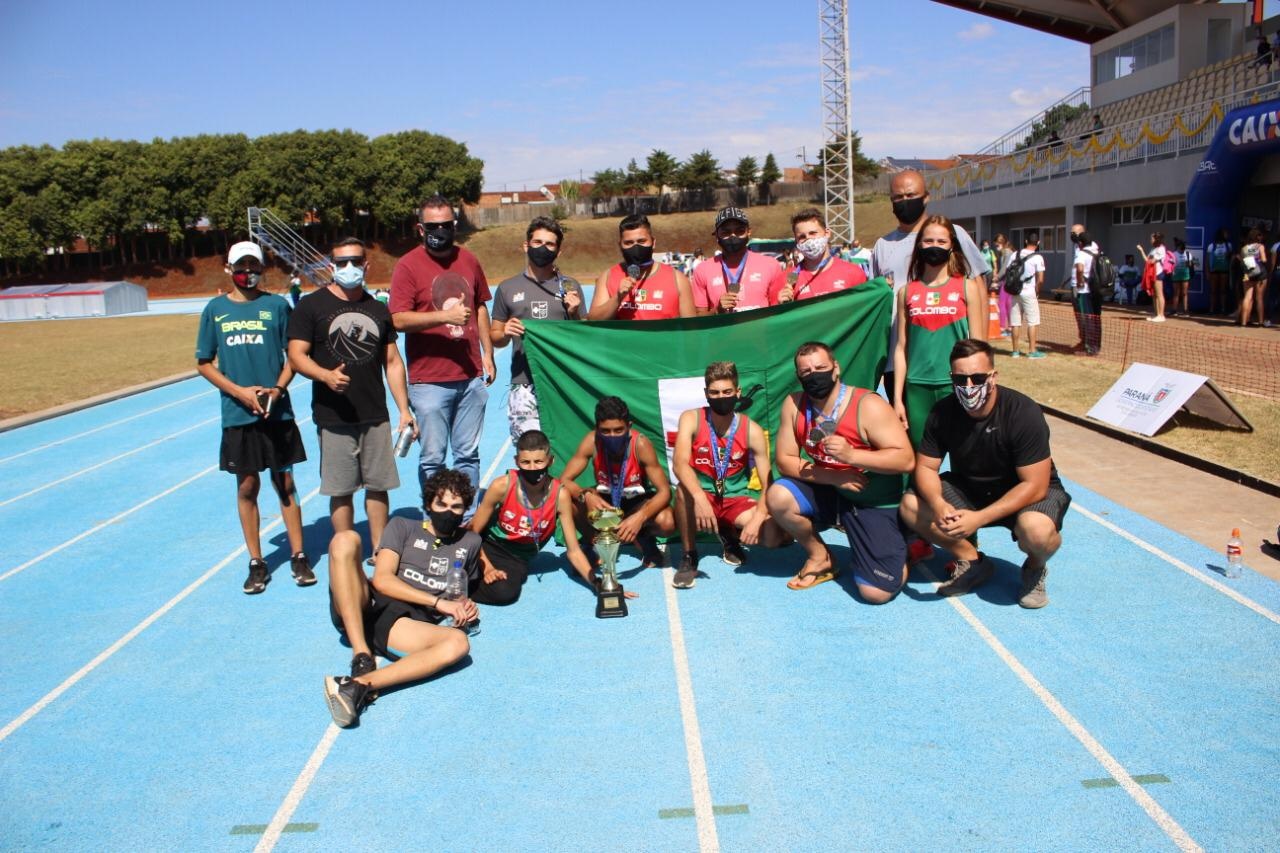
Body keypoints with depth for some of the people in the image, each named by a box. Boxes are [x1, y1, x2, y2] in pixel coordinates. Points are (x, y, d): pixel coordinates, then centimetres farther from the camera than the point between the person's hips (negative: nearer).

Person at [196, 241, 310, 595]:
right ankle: (256, 563, 18)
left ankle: (299, 556, 16)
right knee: (247, 487, 8)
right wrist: (240, 392, -8)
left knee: (284, 483, 5)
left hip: (277, 411, -1)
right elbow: (204, 364, 6)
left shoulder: (277, 304, 1)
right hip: (237, 415, 1)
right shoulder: (215, 309, 4)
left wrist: (278, 389, -13)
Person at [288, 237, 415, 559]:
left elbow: (393, 362, 14)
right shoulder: (311, 305, 0)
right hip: (334, 419, -3)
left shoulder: (378, 309, 12)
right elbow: (296, 355, -6)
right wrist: (325, 375, -26)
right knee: (341, 490, 3)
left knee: (378, 485, 9)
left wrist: (404, 409, 7)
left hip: (376, 417, 4)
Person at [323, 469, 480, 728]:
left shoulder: (470, 542, 22)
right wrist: (439, 602, -8)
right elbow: (382, 580, 0)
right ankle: (362, 657, -32)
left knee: (458, 643, -32)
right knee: (345, 539, -25)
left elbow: (462, 589, 34)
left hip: (407, 624, 1)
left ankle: (359, 685, -46)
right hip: (366, 606, -1)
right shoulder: (402, 527, 13)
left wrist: (465, 607, 8)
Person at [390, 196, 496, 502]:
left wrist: (488, 354, 16)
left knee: (468, 454, 12)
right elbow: (398, 319, -13)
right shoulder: (408, 265, -6)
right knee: (432, 459, 2)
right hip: (429, 381, -4)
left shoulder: (468, 260, 10)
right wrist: (445, 316, -21)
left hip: (471, 376, 5)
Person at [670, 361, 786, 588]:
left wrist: (757, 518, -29)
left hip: (736, 499, 1)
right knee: (684, 489, -37)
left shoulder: (752, 430, -11)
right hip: (702, 495, -1)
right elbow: (679, 464, -29)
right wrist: (700, 498, -46)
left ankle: (730, 534, 13)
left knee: (773, 537, -23)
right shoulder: (691, 420, -14)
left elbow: (767, 483, -12)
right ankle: (689, 557, -14)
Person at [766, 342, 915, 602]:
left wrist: (851, 455, -35)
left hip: (875, 502, -4)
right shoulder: (793, 405, -8)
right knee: (777, 497, -24)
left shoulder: (868, 406, -21)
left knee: (876, 593, -14)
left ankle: (899, 553, 23)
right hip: (828, 490, 4)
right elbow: (785, 461, -7)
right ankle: (820, 557, 3)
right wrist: (832, 476, -22)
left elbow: (906, 459, -23)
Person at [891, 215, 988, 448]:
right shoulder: (907, 292, 7)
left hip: (956, 385, -1)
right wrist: (897, 398, 4)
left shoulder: (967, 287, 3)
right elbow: (901, 348, 7)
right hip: (917, 387, 1)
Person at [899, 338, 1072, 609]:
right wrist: (937, 504, -32)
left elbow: (1035, 486, -28)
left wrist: (979, 519, -38)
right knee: (911, 506, -17)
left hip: (1028, 493, -4)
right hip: (969, 489, 5)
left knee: (1036, 529, -38)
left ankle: (1035, 568, 2)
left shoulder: (1023, 413, -27)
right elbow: (925, 467, -8)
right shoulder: (943, 413, -13)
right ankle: (972, 561, 6)